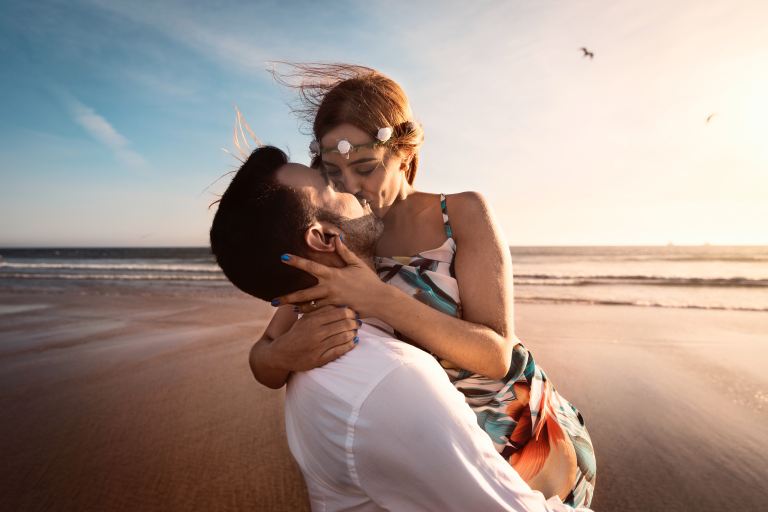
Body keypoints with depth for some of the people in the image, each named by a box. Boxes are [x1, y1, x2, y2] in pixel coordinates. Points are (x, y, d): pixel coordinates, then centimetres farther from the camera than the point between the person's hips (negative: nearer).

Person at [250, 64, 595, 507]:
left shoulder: (464, 214, -16)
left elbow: (497, 355, -23)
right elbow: (263, 365, -9)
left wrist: (381, 300, -37)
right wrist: (283, 355, -34)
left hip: (530, 441, -2)